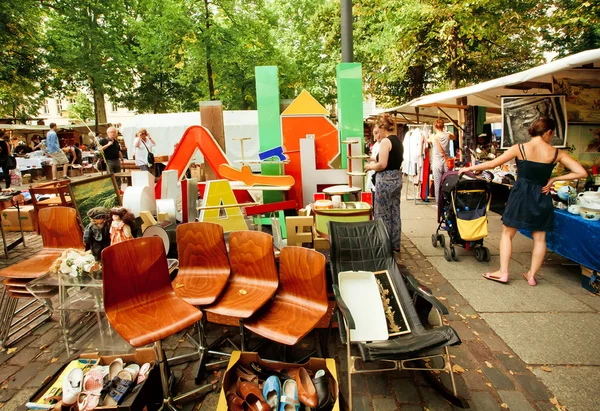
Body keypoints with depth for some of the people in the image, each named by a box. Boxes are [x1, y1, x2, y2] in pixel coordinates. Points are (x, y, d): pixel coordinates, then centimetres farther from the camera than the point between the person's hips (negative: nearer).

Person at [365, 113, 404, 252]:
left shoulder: (385, 141, -15)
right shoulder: (398, 141, 11)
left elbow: (382, 165, -22)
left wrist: (370, 166, -4)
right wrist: (376, 161, 17)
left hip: (386, 180, -9)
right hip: (397, 178, 9)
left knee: (382, 215, 2)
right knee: (395, 213, 14)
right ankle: (395, 244, 24)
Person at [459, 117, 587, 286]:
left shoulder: (520, 148, -8)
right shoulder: (556, 153, -3)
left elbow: (492, 164, -7)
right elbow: (581, 172, -5)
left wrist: (468, 168, 3)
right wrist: (554, 179, 0)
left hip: (520, 195, -2)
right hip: (542, 197, 2)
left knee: (507, 234, 10)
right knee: (539, 238, 13)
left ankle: (503, 272, 8)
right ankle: (532, 275, 20)